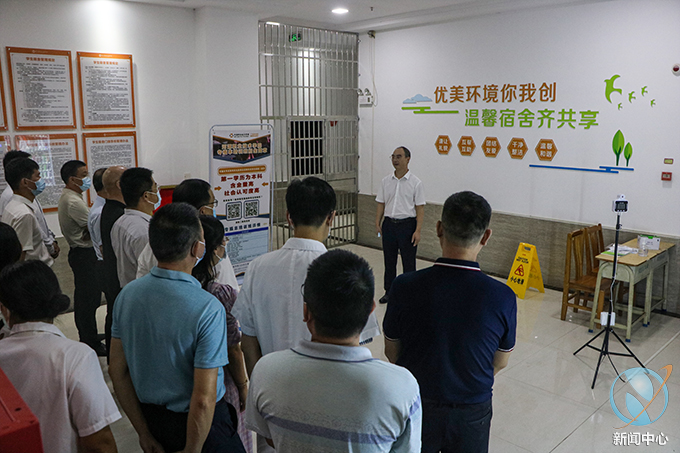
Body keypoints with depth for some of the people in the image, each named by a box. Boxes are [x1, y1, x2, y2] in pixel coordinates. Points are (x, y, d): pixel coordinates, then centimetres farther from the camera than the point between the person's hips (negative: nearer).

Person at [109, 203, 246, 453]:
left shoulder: (127, 294, -9)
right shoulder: (208, 308, -28)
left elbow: (117, 370, 0)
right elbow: (203, 400, -27)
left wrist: (144, 432, 8)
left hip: (149, 415, 6)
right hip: (195, 424, -5)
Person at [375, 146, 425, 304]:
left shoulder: (415, 183, -6)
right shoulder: (386, 181, 6)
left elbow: (420, 208, -7)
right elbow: (381, 204, 10)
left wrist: (418, 230, -14)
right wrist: (377, 223, 2)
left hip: (407, 225, -4)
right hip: (389, 224, 4)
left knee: (408, 262, 3)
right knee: (389, 260, 12)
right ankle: (389, 292, 26)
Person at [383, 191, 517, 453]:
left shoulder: (404, 287, -23)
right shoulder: (503, 298, -22)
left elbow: (392, 354, -7)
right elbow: (500, 363, -4)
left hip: (416, 408, 0)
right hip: (472, 412, 1)